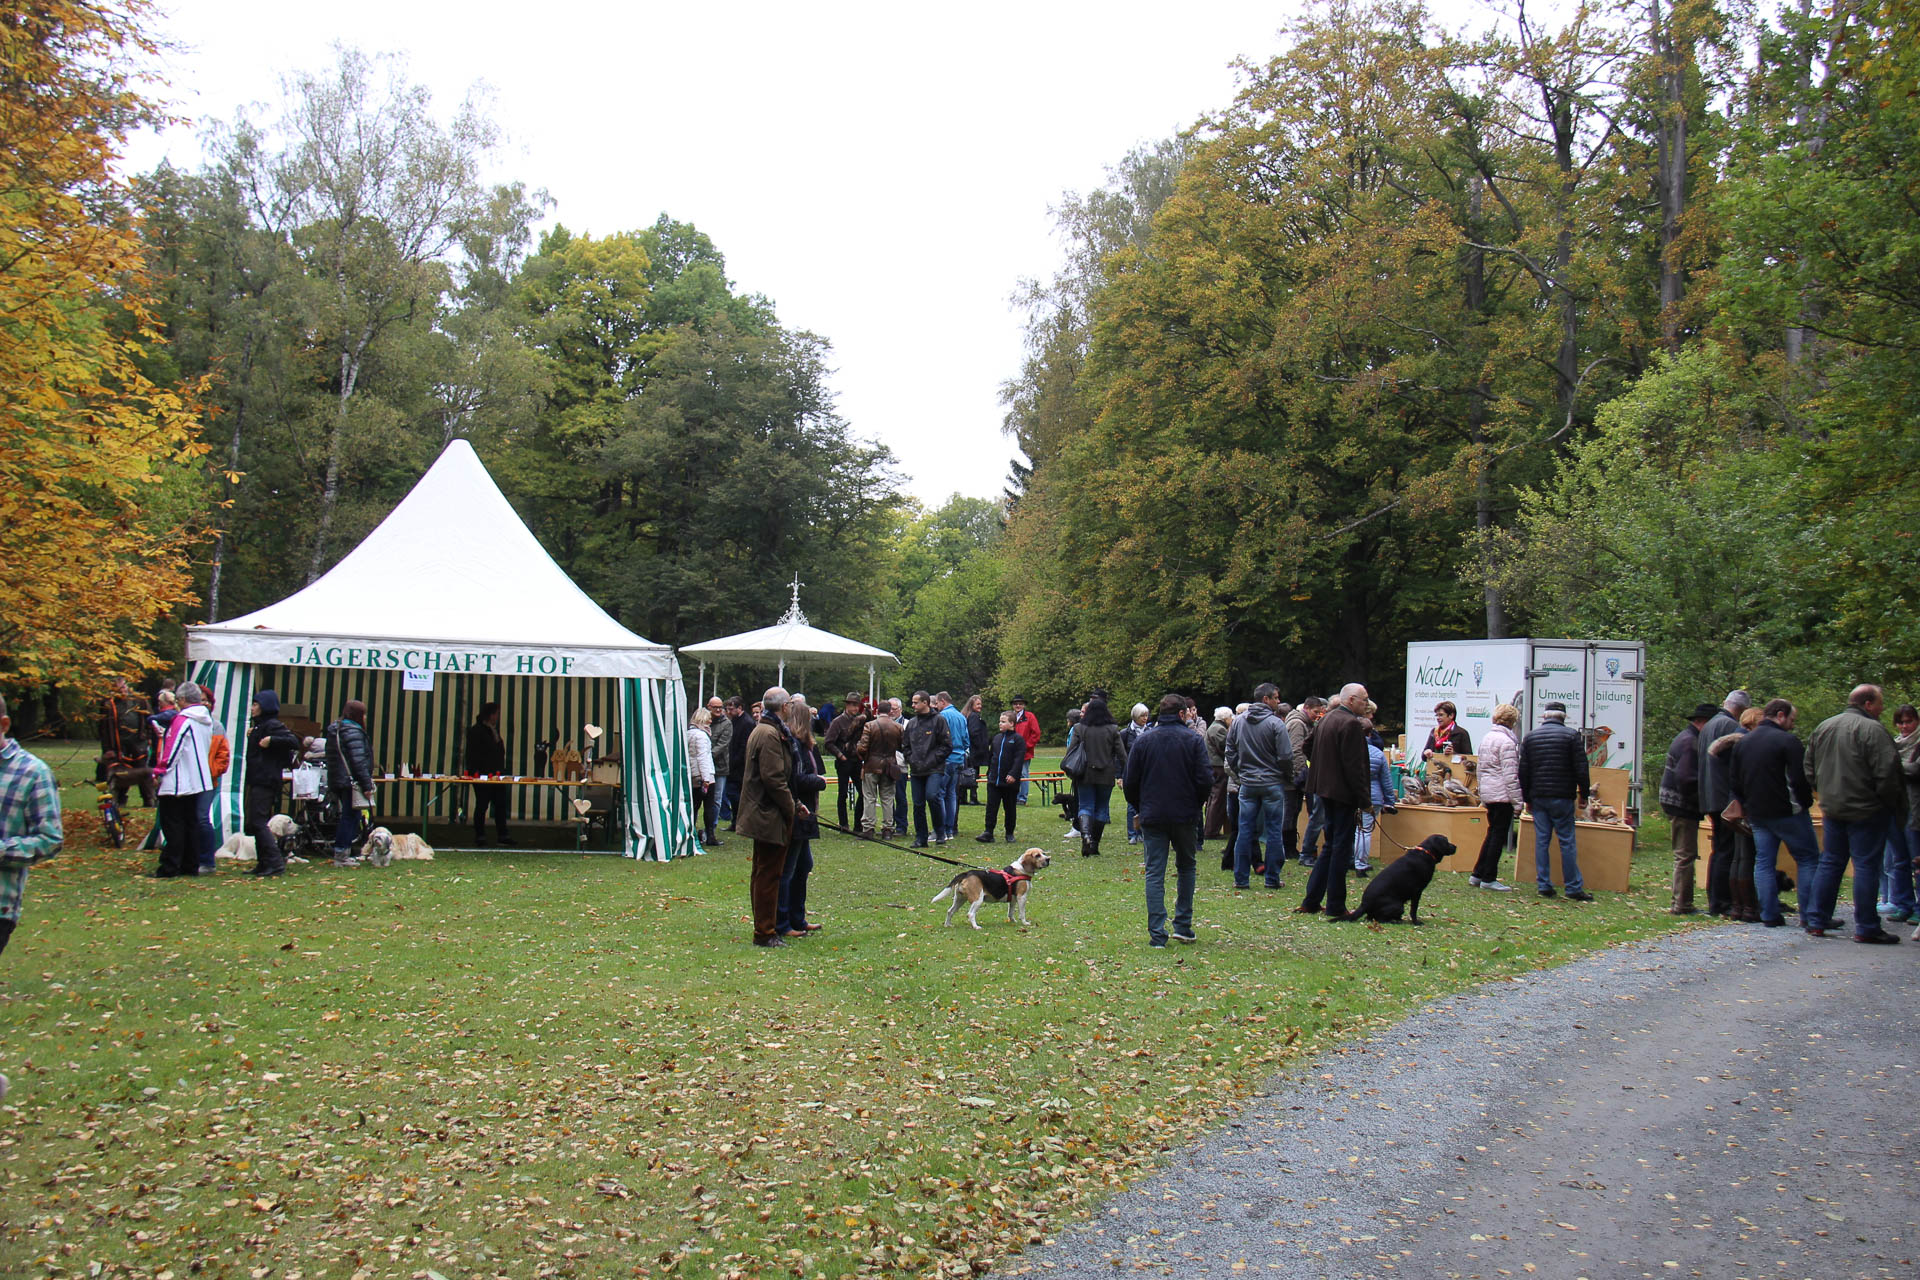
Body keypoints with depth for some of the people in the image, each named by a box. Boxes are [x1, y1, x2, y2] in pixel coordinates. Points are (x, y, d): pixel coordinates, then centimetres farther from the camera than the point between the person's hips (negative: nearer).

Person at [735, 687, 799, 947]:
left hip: (762, 815, 11)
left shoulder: (759, 731, 15)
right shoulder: (770, 735, -18)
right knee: (769, 875, -4)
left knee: (763, 874, 16)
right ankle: (765, 933, 1)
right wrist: (792, 808, -13)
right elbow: (773, 779, -22)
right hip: (771, 817, -11)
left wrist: (793, 804, 12)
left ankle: (764, 928, 25)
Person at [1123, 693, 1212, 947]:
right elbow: (1205, 781, -7)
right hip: (1185, 817, 0)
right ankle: (1183, 926, 18)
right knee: (1186, 868, 18)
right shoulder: (1193, 741, -4)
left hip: (1152, 817, 0)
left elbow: (1130, 783, 2)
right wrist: (1195, 805, 11)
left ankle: (1157, 933, -5)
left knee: (1154, 874, 2)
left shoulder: (1143, 741, 1)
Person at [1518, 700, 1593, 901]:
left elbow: (1523, 772, 10)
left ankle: (1543, 885, 5)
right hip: (1562, 798, -3)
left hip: (1538, 797, 3)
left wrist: (1527, 799, 16)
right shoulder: (1571, 735, -3)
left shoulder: (1529, 738, 8)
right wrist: (1583, 794, 5)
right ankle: (1573, 887, 0)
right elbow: (1581, 768, -5)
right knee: (1567, 841, -1)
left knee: (1541, 840, 6)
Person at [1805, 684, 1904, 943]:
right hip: (1866, 810, -7)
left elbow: (1810, 769, 18)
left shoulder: (1823, 727, 11)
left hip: (1831, 808, 7)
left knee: (1830, 863, 14)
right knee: (1866, 866, -2)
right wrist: (1893, 803, -7)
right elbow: (1887, 772, -19)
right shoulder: (1873, 730, -14)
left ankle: (1818, 921, 16)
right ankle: (1866, 928, 0)